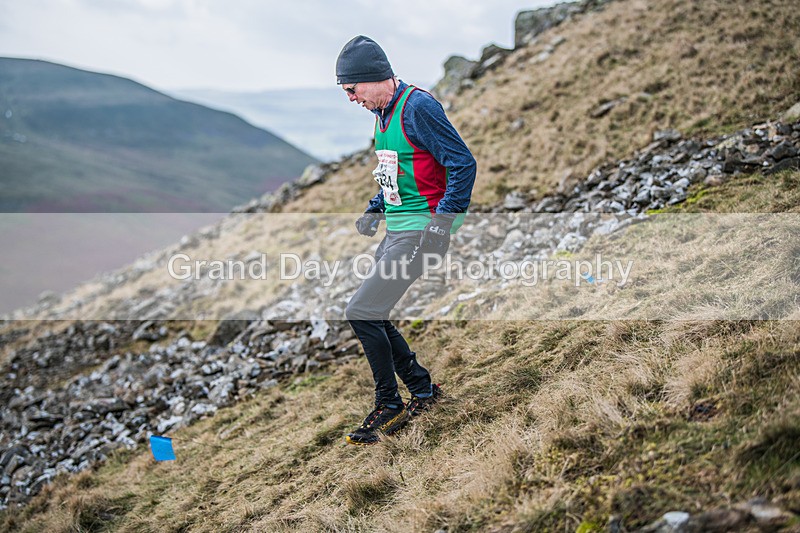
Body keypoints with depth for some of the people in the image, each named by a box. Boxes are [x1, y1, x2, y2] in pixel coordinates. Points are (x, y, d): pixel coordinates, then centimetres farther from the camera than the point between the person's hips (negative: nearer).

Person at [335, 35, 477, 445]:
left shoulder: (418, 107, -15)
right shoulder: (384, 112, 14)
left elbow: (463, 163, -19)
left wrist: (443, 219, -22)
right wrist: (375, 210, 17)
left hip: (420, 230, -10)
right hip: (396, 229, 10)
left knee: (361, 312, -11)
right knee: (370, 315, 11)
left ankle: (389, 406, 5)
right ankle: (423, 390, 24)